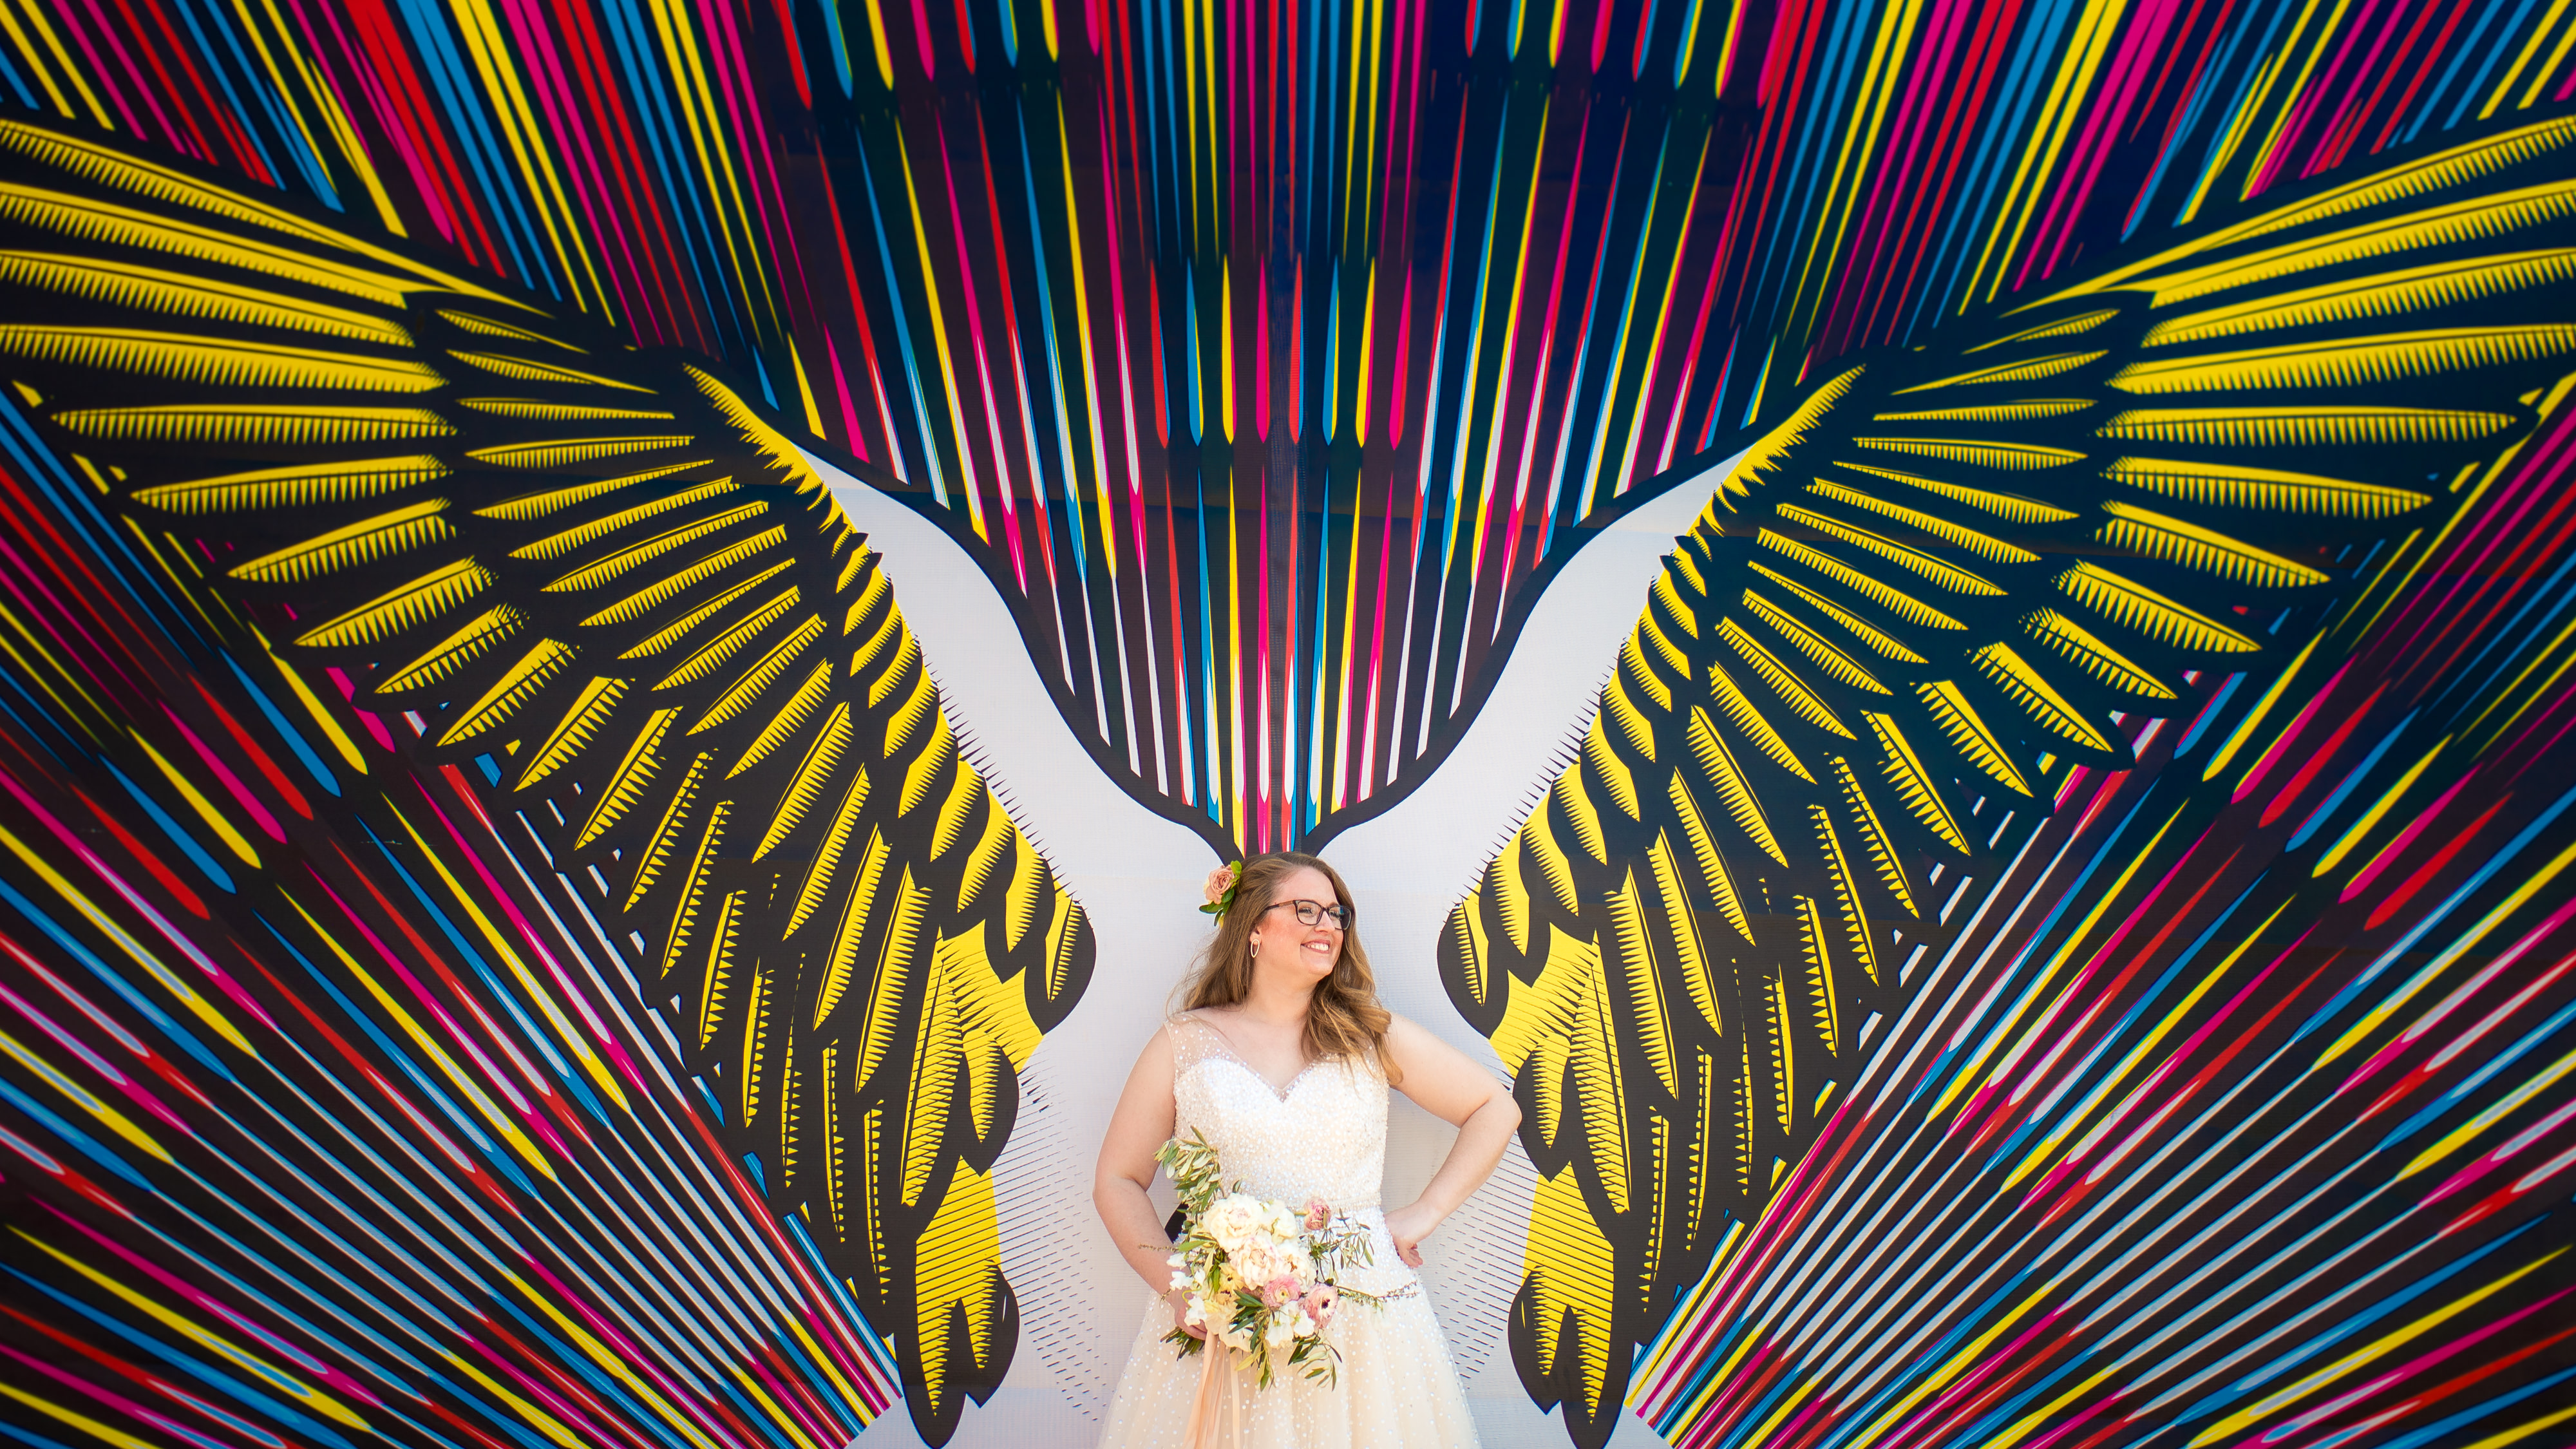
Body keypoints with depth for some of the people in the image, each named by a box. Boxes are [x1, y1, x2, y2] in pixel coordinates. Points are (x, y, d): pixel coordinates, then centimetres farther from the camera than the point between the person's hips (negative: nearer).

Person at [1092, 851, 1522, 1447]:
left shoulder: (1372, 1033, 1)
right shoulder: (1186, 1041, -1)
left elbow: (1496, 1108, 7)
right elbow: (1117, 1181, 3)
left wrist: (1426, 1212, 1)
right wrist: (1174, 1284, -9)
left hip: (1364, 1315, 1)